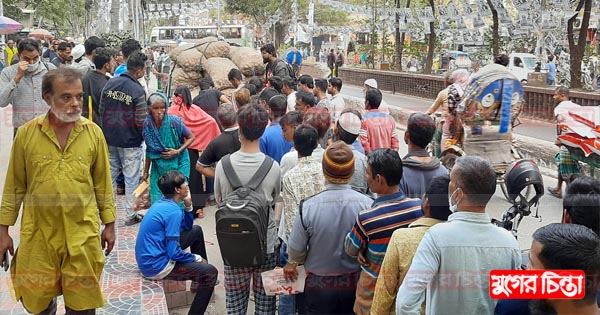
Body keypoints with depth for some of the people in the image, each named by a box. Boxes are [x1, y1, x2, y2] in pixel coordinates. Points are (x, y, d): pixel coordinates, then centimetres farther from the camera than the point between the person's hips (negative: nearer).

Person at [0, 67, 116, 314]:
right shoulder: (26, 133, -4)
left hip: (83, 233, 0)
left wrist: (109, 225, 7)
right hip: (38, 233, 0)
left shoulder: (94, 133, -2)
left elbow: (102, 183, 5)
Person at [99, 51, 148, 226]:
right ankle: (130, 215, 14)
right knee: (131, 179, 6)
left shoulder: (110, 83, 0)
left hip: (109, 138, 6)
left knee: (110, 174, 16)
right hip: (130, 141, -6)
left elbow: (101, 110, 8)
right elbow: (141, 121, -19)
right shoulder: (138, 90, -18)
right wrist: (143, 135, 1)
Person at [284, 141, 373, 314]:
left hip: (319, 284, -1)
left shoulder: (309, 207, -21)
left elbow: (296, 248, -9)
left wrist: (293, 262, 14)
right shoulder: (367, 204, -19)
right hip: (355, 284, 1)